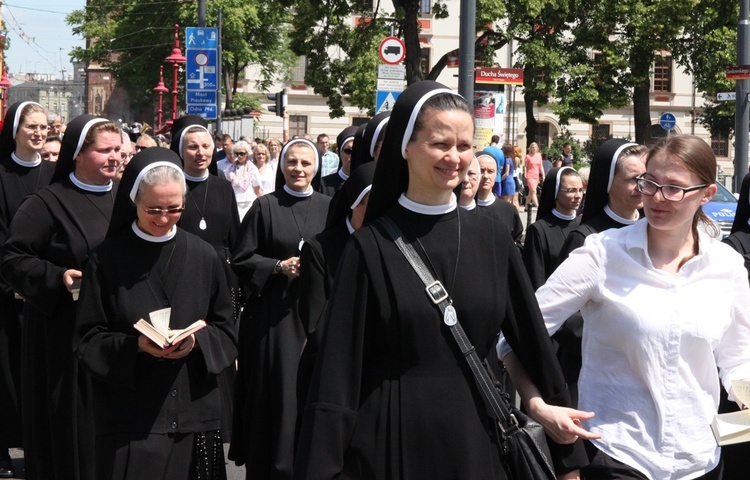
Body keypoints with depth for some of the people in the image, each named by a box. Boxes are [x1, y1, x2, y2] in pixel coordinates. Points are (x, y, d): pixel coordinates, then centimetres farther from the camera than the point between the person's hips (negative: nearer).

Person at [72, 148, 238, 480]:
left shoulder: (204, 257, 4)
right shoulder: (107, 259, -3)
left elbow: (226, 332, 7)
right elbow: (87, 339, -2)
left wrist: (197, 341, -13)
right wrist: (135, 346, -19)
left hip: (194, 412, 2)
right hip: (129, 418, -2)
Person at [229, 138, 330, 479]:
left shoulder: (328, 207, 7)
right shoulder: (265, 207, 0)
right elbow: (242, 260, -1)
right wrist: (280, 266, -13)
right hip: (274, 314, -2)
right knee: (276, 390, -1)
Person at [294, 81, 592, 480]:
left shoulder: (492, 240, 2)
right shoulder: (371, 246, -7)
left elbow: (523, 336, 10)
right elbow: (340, 365, -9)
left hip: (476, 436, 3)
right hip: (393, 436, -3)